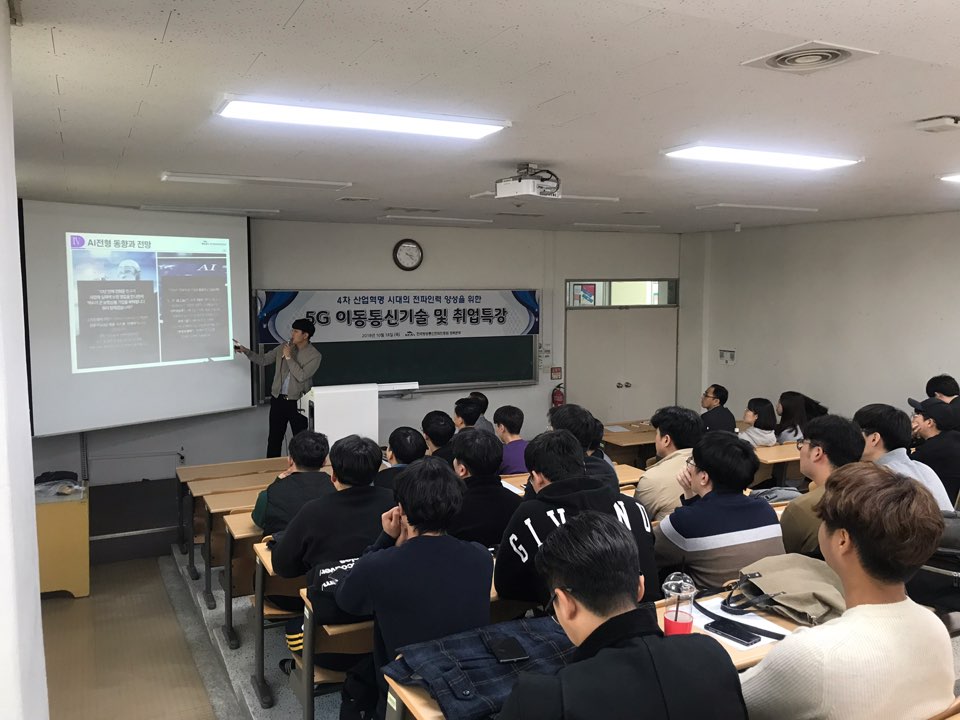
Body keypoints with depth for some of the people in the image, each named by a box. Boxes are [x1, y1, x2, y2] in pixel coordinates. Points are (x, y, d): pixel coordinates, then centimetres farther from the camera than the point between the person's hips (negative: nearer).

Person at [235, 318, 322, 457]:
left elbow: (301, 376, -21)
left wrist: (288, 357, -18)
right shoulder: (284, 347, 3)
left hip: (298, 402, -4)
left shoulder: (314, 355, -11)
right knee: (274, 438, 12)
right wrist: (246, 351, -5)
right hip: (278, 399, 4)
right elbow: (263, 360, 8)